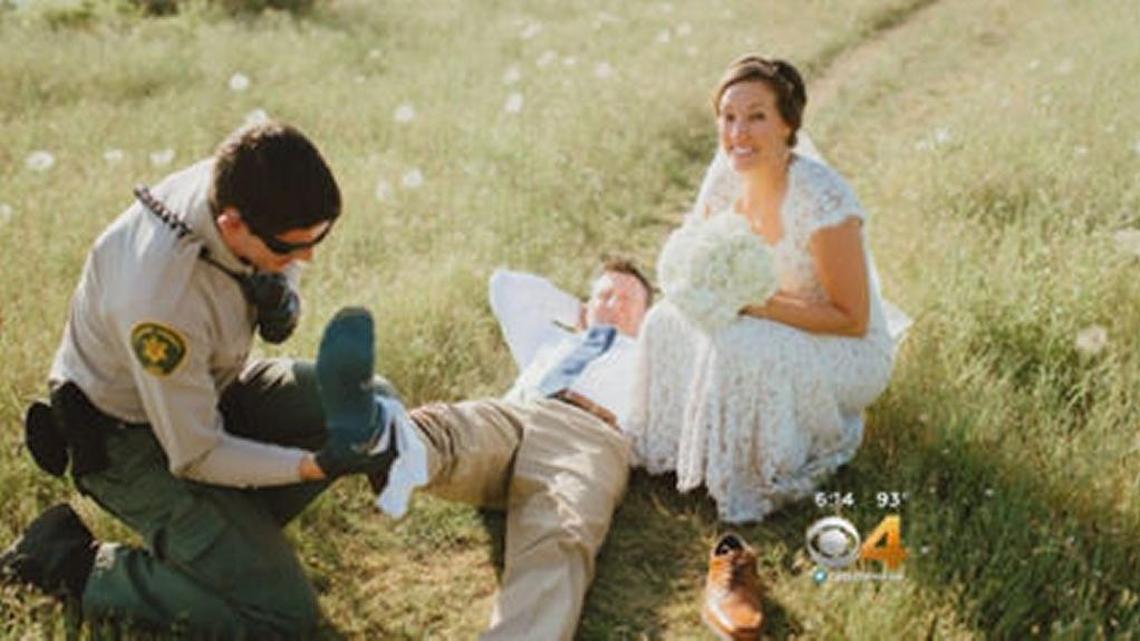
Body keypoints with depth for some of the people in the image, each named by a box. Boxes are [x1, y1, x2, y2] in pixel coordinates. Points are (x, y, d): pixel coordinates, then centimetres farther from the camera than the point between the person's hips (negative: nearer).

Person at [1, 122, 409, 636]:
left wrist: (282, 292, -17)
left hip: (210, 386, 8)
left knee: (371, 402, -7)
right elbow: (195, 455, -24)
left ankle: (241, 528, 6)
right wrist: (317, 465, -34)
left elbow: (275, 266, 7)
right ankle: (69, 563, 2)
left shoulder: (235, 185, -19)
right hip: (131, 441, -7)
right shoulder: (160, 302, -39)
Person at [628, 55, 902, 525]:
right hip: (772, 335, 7)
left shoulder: (822, 198, -28)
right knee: (667, 321, -11)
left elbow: (853, 320, -22)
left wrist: (759, 302, -30)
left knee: (739, 349, -32)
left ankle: (766, 476, -6)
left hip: (852, 352, -7)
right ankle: (687, 449, 8)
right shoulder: (725, 177, -8)